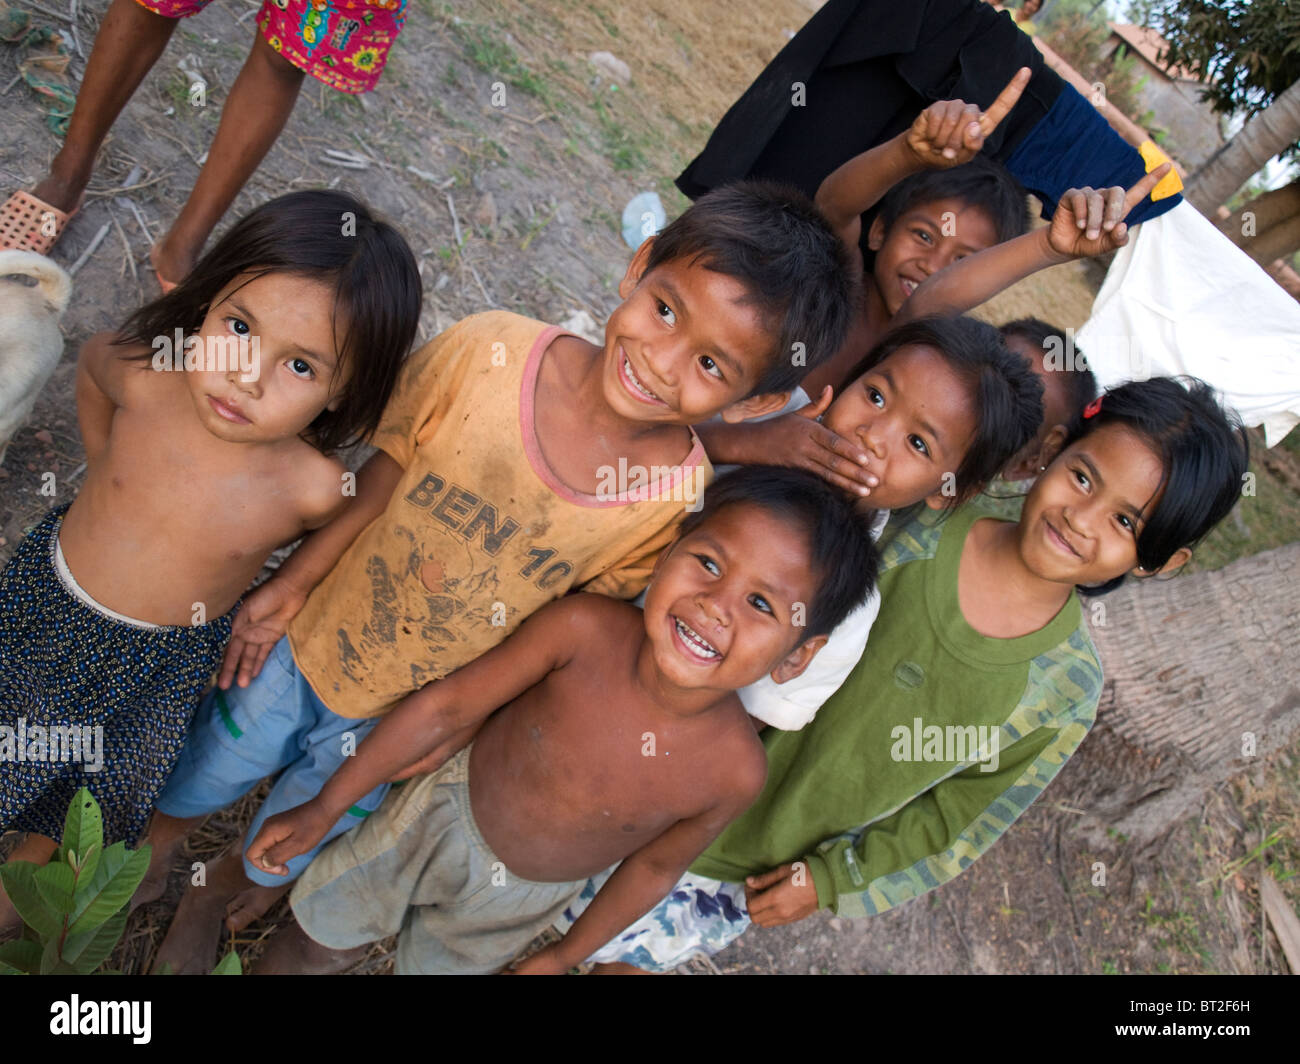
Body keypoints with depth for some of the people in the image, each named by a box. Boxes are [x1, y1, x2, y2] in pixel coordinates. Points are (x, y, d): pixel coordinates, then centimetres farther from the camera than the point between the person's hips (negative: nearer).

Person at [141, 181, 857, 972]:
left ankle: (227, 889, 63)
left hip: (402, 719, 0)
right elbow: (383, 474, -11)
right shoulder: (489, 350, -25)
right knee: (191, 790, 28)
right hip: (306, 641, 1)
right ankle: (143, 874, 63)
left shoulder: (681, 498, -25)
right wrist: (290, 586, -3)